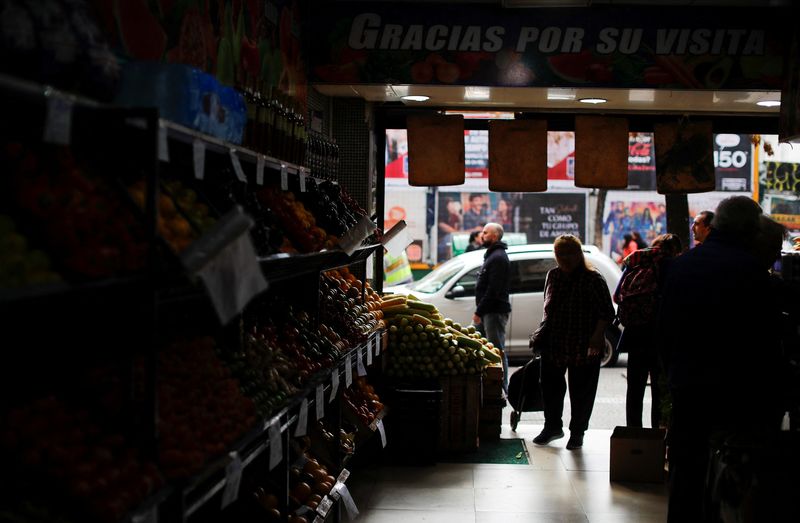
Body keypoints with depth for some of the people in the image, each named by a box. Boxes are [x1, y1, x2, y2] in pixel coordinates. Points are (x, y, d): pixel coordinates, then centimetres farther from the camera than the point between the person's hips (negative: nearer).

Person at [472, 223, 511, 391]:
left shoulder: (498, 258, -15)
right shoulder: (492, 255, 19)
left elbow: (493, 289, -21)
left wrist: (479, 311, -20)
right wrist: (479, 311, 16)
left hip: (495, 312, -11)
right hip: (487, 312, 11)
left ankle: (502, 388, -3)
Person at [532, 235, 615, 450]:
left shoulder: (593, 279, -9)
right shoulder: (553, 275, 9)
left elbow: (607, 313, -10)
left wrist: (597, 335, -20)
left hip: (583, 348, -5)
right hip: (553, 344, 5)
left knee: (581, 392, 4)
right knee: (550, 386, 13)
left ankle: (577, 432, 20)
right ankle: (552, 427, 31)